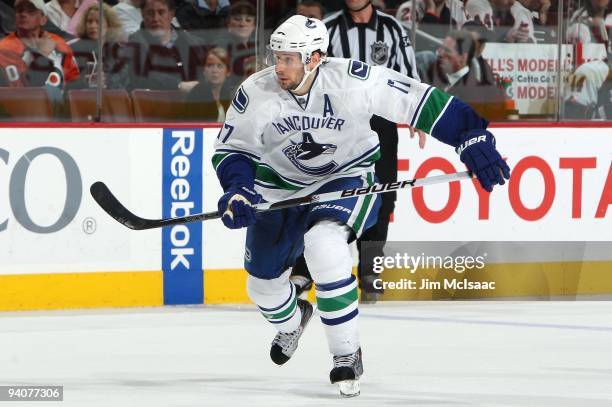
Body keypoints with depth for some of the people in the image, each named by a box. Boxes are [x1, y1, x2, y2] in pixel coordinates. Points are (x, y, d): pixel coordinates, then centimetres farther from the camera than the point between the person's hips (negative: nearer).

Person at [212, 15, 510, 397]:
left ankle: (347, 354, -18)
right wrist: (238, 189, -25)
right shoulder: (255, 94, -19)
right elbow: (231, 150, -6)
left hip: (348, 176, -4)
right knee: (263, 282, 10)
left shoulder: (353, 81, -26)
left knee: (324, 245, -33)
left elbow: (419, 102, -21)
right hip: (281, 185, 4)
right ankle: (292, 320, 51)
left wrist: (473, 138, -24)